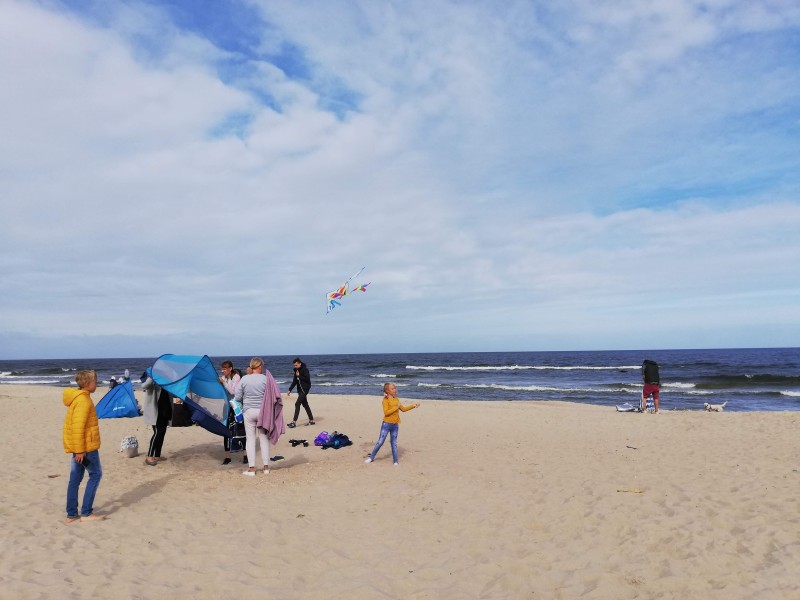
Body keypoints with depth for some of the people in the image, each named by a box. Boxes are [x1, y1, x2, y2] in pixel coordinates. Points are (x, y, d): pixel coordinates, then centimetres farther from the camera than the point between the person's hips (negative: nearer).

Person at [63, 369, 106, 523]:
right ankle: (86, 513, 0)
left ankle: (71, 515, 16)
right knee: (96, 474, -2)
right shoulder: (83, 400, -18)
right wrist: (80, 450, -22)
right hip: (85, 446, -10)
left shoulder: (77, 397, 14)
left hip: (79, 446, 10)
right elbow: (78, 426, -23)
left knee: (75, 479, 11)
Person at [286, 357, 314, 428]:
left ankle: (294, 422, -14)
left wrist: (299, 376, -16)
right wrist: (290, 390, 16)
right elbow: (294, 381, 18)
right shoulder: (296, 370, 12)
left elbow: (307, 379, -21)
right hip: (300, 390, 9)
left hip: (304, 389, -9)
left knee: (297, 404, -14)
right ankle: (311, 420, 19)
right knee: (305, 405, 12)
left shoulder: (305, 369, -12)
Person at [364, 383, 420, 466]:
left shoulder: (396, 399, 10)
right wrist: (396, 407, -20)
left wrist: (413, 406, 14)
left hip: (395, 425, 5)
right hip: (387, 424, -5)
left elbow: (403, 409, 19)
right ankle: (371, 457, 12)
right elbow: (386, 412, -20)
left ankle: (395, 461, 15)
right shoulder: (386, 400, -10)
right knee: (380, 442, -1)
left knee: (394, 443, 10)